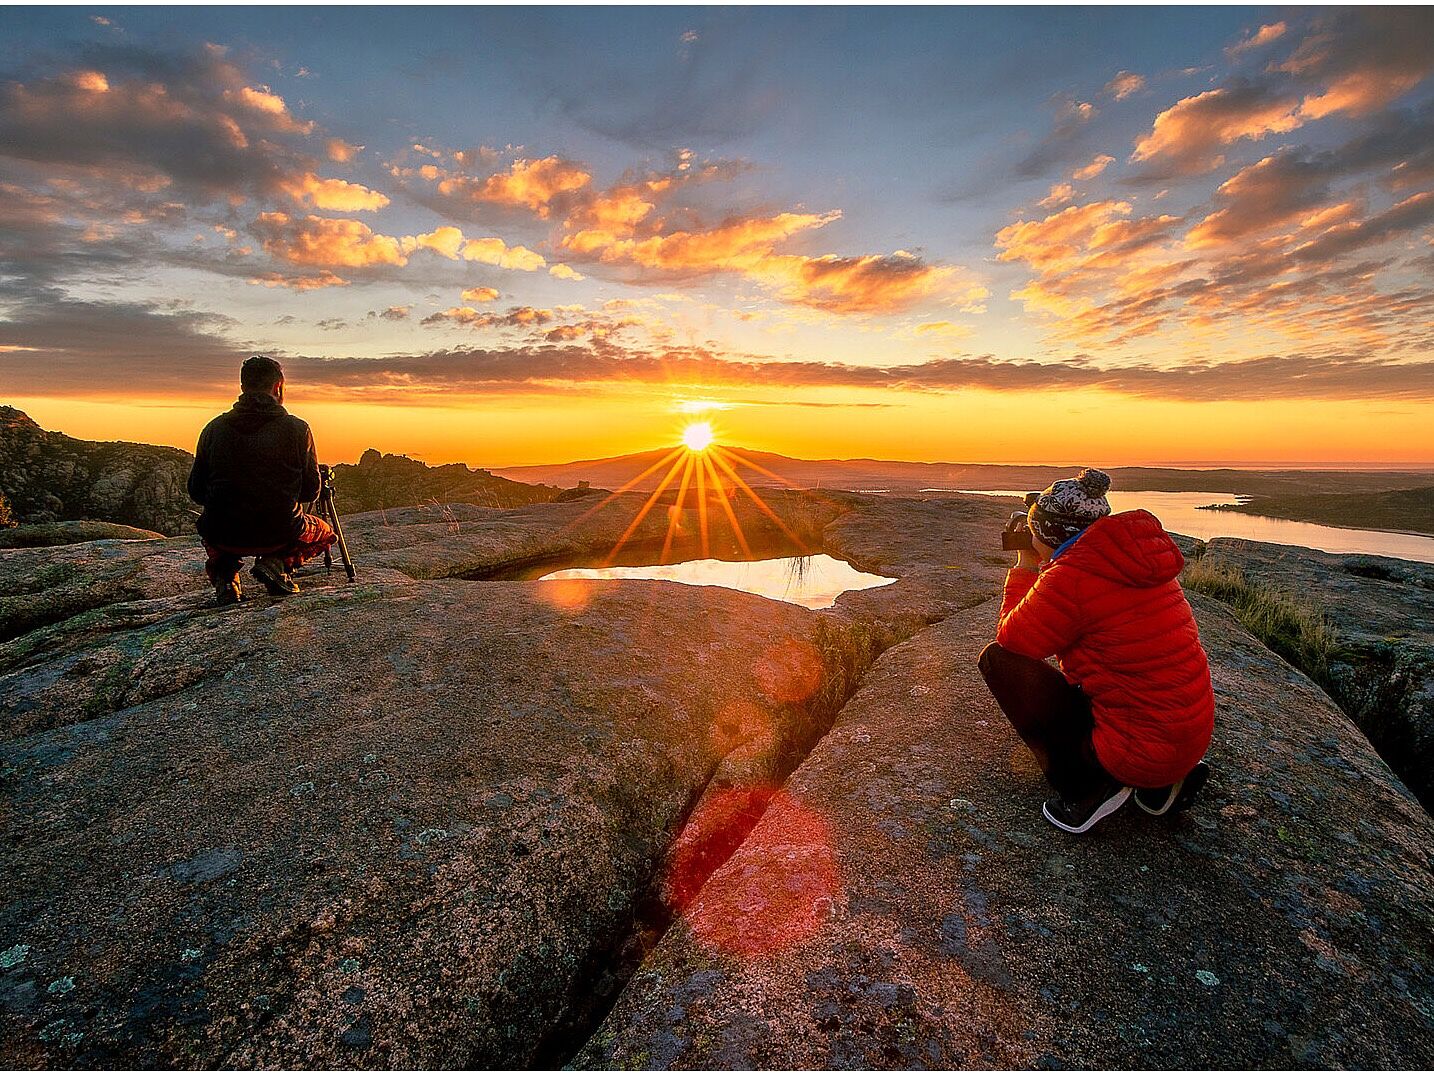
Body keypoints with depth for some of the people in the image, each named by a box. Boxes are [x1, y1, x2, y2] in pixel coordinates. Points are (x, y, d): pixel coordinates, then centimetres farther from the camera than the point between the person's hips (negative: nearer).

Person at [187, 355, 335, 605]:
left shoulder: (214, 428, 3)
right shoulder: (297, 428, -6)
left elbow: (196, 492, 8)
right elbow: (310, 491, -2)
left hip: (225, 537, 3)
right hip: (280, 535, -3)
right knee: (325, 532, 28)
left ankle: (224, 576, 10)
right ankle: (277, 562, 0)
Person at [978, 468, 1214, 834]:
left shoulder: (1070, 576, -21)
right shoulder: (1136, 556, 4)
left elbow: (1010, 637, -5)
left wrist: (1025, 566, 3)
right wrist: (1040, 567, 18)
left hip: (1139, 754, -8)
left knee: (998, 659, -5)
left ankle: (1086, 789, -3)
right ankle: (1164, 783, 15)